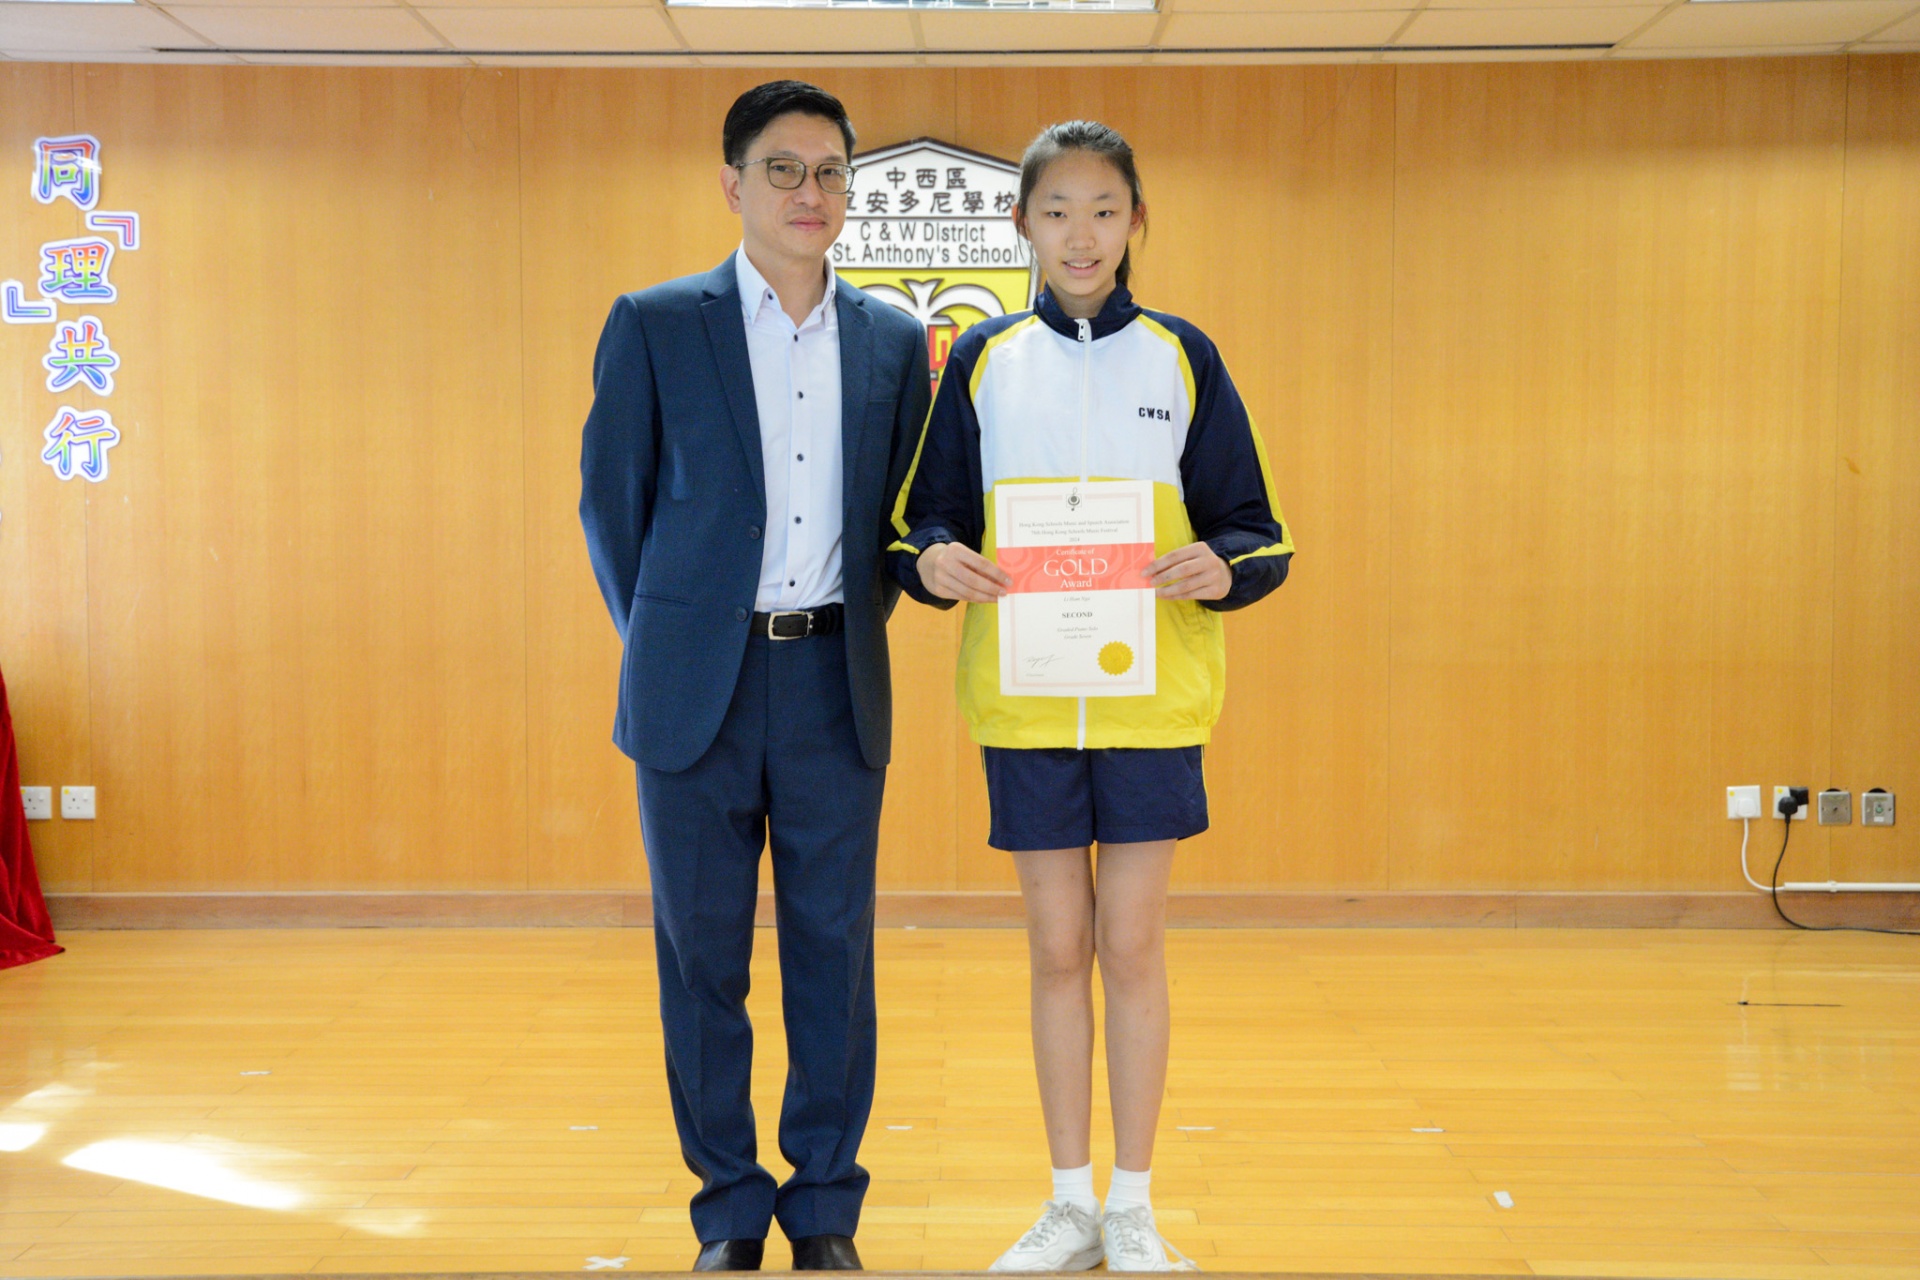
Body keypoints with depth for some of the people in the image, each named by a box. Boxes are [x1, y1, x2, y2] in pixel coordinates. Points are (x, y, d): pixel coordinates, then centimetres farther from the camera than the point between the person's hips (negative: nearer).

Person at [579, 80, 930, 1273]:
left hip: (835, 686, 2)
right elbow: (612, 504, 5)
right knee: (703, 958, 5)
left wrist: (853, 628, 7)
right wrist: (664, 646, 5)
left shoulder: (893, 340, 8)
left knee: (834, 953, 6)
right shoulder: (653, 325, 1)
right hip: (697, 691, -1)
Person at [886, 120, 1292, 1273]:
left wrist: (1220, 567, -17)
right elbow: (925, 521, 9)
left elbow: (1258, 530, 5)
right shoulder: (983, 360, 8)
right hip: (1025, 694, 1)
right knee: (1059, 946, 7)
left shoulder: (1181, 356, 5)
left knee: (1132, 946, 4)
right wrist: (935, 561, -13)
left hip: (1150, 693, -1)